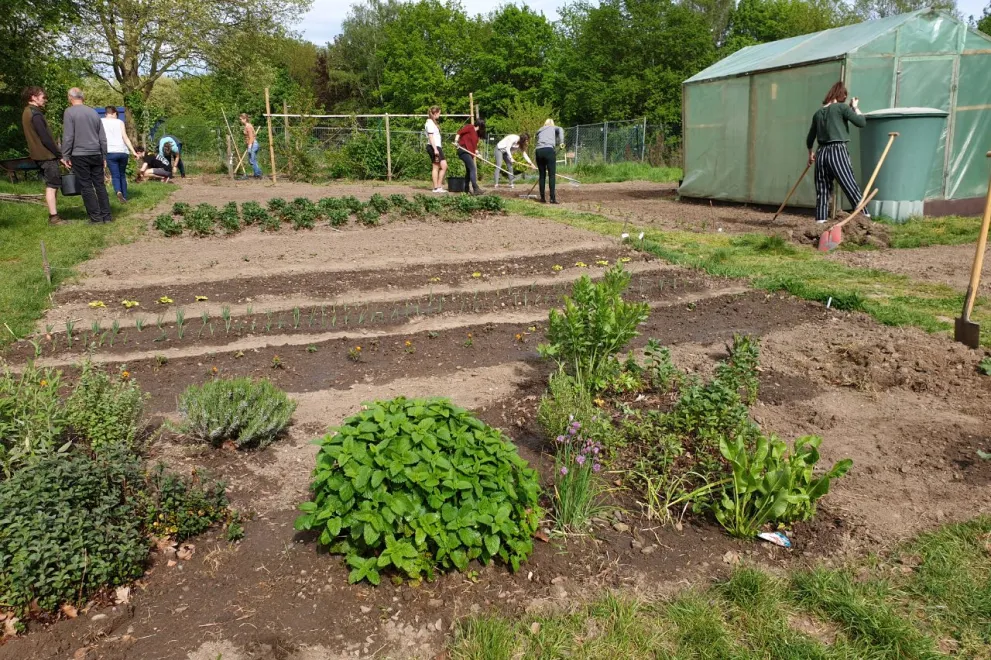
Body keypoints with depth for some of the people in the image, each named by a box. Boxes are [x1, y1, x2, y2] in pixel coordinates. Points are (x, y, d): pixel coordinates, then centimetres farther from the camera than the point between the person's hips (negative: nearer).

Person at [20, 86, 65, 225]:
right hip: (46, 155, -10)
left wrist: (57, 152, 16)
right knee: (52, 185, -9)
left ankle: (53, 214, 16)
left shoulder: (27, 113, 17)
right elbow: (45, 138, -19)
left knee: (51, 185, 13)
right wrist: (60, 155, -14)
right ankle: (54, 217, -10)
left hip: (40, 155, 10)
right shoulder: (35, 114, -15)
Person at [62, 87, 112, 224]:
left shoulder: (69, 112, -5)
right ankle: (106, 215, 6)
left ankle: (96, 216, -1)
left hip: (79, 156, -5)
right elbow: (103, 137, 12)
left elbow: (68, 137, -9)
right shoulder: (94, 112, 10)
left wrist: (65, 156, -3)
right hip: (96, 155, 5)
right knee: (100, 185, 7)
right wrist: (103, 156, 18)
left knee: (86, 187, 0)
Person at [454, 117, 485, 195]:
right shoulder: (470, 127, -7)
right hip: (464, 151, -10)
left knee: (469, 170, 16)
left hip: (469, 153, 10)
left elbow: (474, 144, 16)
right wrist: (456, 141, -24)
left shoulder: (476, 133, 17)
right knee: (473, 169, -18)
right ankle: (475, 189, -25)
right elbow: (459, 133, -13)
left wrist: (476, 151, -2)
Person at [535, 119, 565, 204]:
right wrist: (561, 142, -5)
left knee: (542, 175, 10)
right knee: (552, 175, -4)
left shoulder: (539, 131, 30)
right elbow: (560, 129, -2)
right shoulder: (553, 128, 21)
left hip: (538, 151, 4)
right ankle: (552, 198, -10)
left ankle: (542, 198, 10)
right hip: (549, 150, -4)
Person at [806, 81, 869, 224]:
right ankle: (865, 217, -8)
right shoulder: (841, 107, -1)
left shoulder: (818, 112, 15)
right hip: (838, 151, -5)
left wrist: (810, 153, 37)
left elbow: (810, 139, 21)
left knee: (822, 191, 8)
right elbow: (862, 122, -7)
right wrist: (855, 107, 9)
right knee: (851, 188, -6)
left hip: (821, 153, 5)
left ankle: (820, 221, 6)